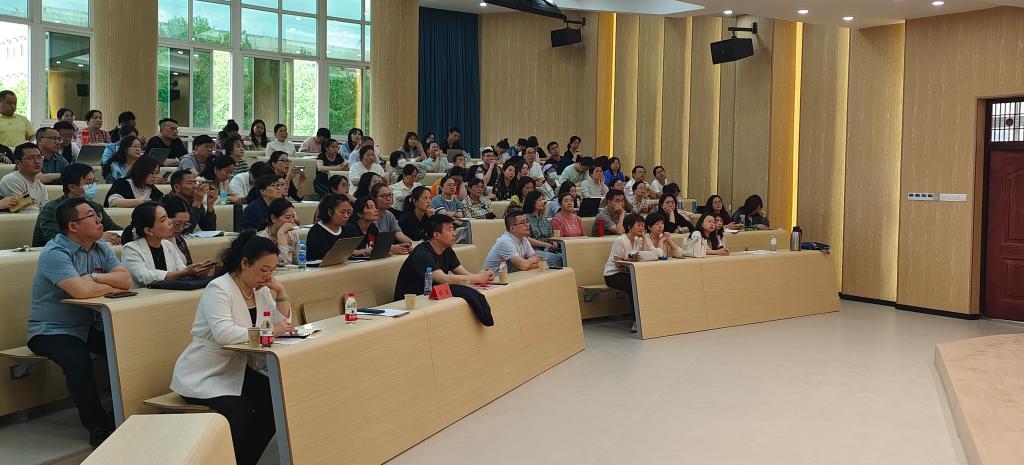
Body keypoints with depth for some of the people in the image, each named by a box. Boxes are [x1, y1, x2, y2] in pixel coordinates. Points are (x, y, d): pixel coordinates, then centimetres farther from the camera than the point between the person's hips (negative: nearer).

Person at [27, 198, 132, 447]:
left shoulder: (101, 248, 5)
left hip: (87, 326, 7)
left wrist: (94, 277, -21)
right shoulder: (55, 254, -18)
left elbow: (126, 280, -7)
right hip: (50, 330, -7)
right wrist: (110, 286, -14)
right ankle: (98, 426, -16)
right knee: (78, 359, -33)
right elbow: (81, 291, -32)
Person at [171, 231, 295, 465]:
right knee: (238, 410, -30)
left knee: (275, 397, -17)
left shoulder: (261, 289, 6)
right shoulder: (218, 289, -17)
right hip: (203, 377, -7)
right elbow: (224, 333, -34)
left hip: (237, 372, 7)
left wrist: (280, 292, -7)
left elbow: (283, 324, 4)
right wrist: (268, 332, -38)